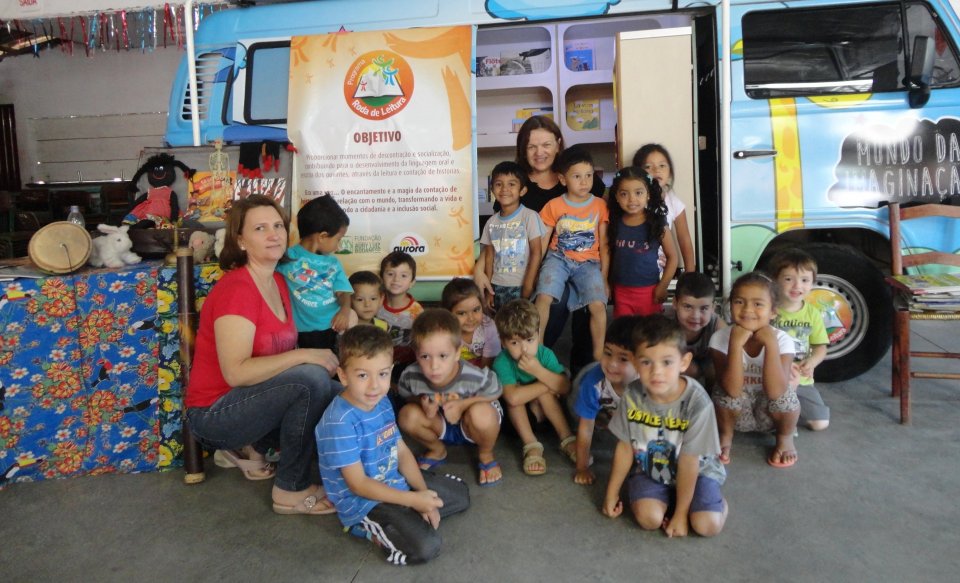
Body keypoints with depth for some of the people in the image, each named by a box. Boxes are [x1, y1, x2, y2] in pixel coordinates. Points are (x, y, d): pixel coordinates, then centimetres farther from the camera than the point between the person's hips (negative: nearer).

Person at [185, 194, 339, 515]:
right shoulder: (235, 289, -21)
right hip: (214, 414, -8)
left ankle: (250, 448, 10)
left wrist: (325, 360, -7)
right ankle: (291, 491, -11)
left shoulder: (278, 282, 5)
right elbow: (236, 372, -30)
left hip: (247, 400, 8)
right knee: (312, 378, -28)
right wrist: (304, 355, -28)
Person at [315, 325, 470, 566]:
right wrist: (414, 500, -23)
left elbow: (402, 451, 3)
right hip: (362, 501, -8)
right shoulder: (339, 422, -28)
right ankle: (367, 528, -3)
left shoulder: (382, 404, -2)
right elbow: (358, 485, -24)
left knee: (461, 494, 18)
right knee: (425, 546, -25)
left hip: (396, 482, 9)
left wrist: (423, 493, -9)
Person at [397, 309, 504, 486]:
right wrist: (422, 403, -27)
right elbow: (408, 397, -3)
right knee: (408, 414, -25)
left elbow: (493, 394, -14)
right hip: (440, 427, 3)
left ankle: (486, 456, 1)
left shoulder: (475, 377, -36)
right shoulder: (410, 376, -27)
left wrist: (464, 404, -29)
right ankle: (437, 451, 10)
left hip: (470, 427, -2)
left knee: (481, 412, -37)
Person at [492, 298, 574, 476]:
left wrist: (538, 371, -38)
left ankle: (567, 439, -19)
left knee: (544, 393, -27)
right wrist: (549, 385, -33)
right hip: (514, 416, -2)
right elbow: (513, 397, -43)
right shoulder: (502, 362, -28)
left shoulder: (545, 354, -17)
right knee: (516, 392, -31)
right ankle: (531, 446, -28)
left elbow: (565, 387, -25)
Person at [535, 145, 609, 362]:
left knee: (598, 304, -22)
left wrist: (604, 277, 3)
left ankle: (598, 355, -4)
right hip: (558, 258, 0)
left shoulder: (600, 205, 4)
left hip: (588, 262, 0)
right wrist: (536, 270, 0)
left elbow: (604, 245, 6)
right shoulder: (554, 206, 2)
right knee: (544, 296, -26)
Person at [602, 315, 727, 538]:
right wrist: (612, 493, 2)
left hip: (696, 471, -1)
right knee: (649, 518, -21)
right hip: (649, 469, 2)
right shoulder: (633, 395, -18)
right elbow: (625, 447, -5)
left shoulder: (697, 402, -27)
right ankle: (668, 499, 10)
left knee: (707, 525, -20)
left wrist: (680, 514, -14)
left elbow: (688, 462, -20)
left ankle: (719, 501, 12)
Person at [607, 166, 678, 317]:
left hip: (649, 291, -2)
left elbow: (672, 257, -5)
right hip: (621, 291, 2)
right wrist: (607, 284, 2)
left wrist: (662, 287, -8)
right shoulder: (614, 224, -3)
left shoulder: (657, 224, -10)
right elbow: (609, 254, 5)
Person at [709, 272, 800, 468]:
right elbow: (732, 390, -33)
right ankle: (725, 434, 3)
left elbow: (775, 391, -34)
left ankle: (785, 437, 5)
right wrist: (735, 344, -41)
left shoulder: (782, 340, -21)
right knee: (724, 393, -30)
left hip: (770, 413, 0)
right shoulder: (721, 338, -22)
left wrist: (770, 343, -39)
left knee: (785, 395, -29)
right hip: (737, 413, 0)